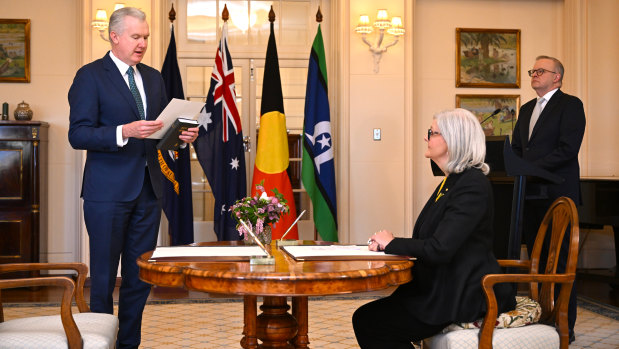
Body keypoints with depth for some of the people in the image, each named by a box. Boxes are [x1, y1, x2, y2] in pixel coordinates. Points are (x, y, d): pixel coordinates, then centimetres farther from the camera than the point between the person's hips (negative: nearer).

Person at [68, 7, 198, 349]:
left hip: (148, 189, 6)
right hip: (108, 191, -6)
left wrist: (182, 135, -2)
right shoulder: (90, 75, -4)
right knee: (104, 277, 4)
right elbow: (78, 135, -12)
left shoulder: (153, 77, 14)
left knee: (140, 276, 11)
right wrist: (124, 132, -26)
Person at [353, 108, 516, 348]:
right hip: (444, 287, 10)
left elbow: (438, 250, -25)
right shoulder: (451, 181, 15)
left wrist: (393, 243, -8)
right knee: (364, 317, -1)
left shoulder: (472, 185, -18)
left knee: (368, 323, -13)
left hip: (467, 296, -10)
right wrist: (385, 245, -1)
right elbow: (429, 242, 16)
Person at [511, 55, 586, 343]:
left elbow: (568, 149, -14)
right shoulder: (526, 109, 20)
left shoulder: (570, 105, -3)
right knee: (537, 259, 9)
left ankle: (565, 327, 3)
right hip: (530, 194, 7)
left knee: (559, 262, -4)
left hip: (556, 195, -7)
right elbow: (517, 147, 19)